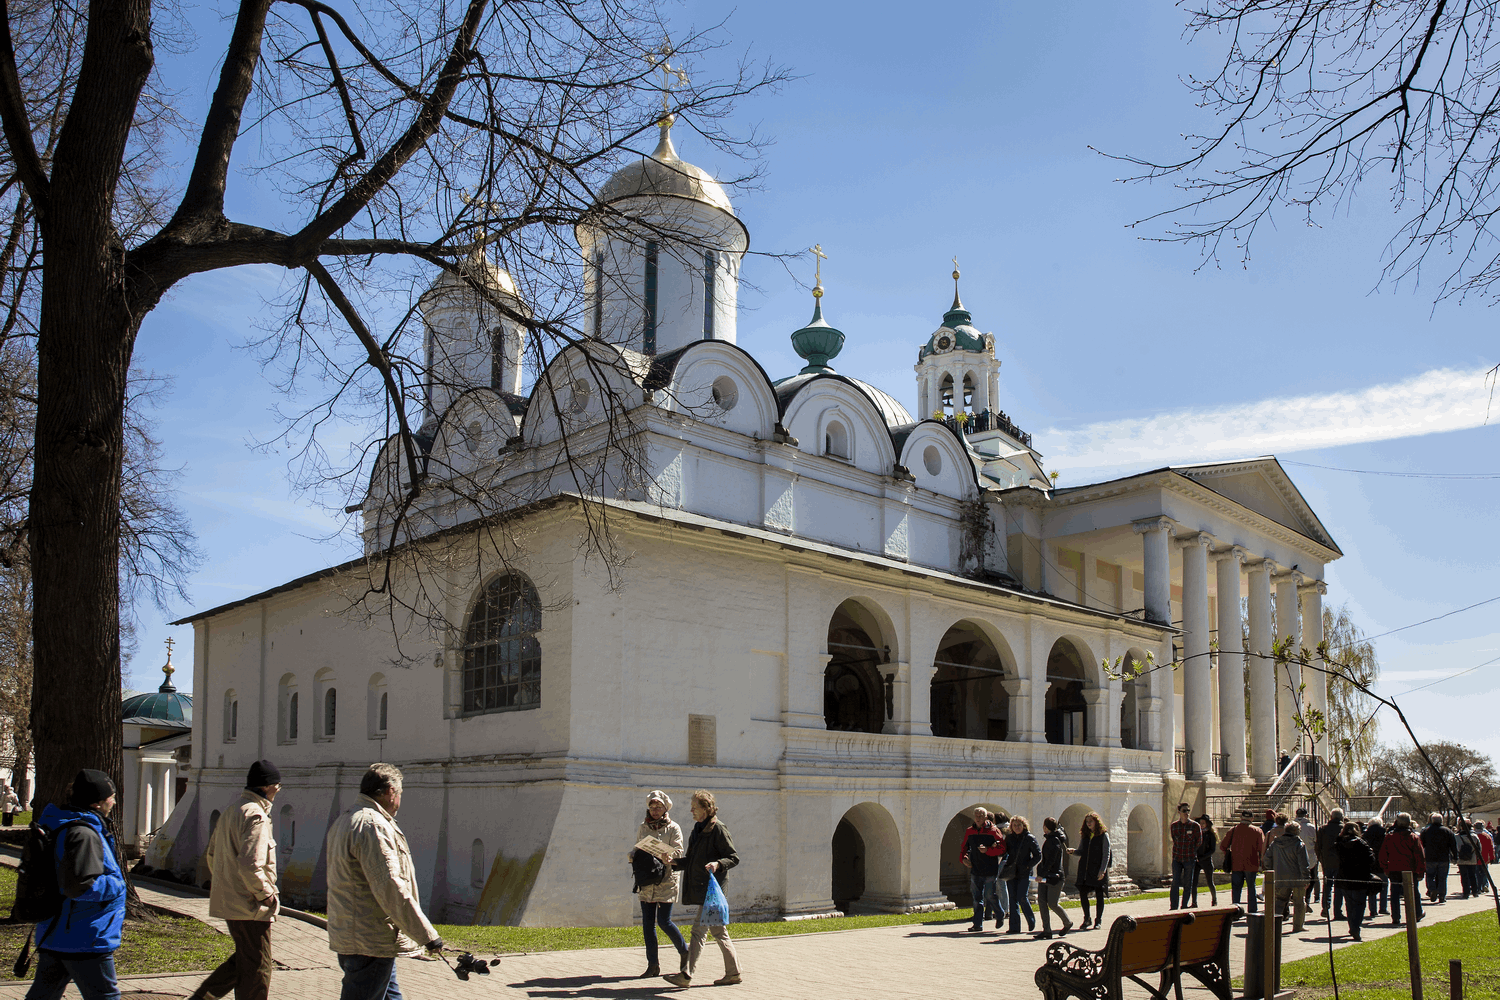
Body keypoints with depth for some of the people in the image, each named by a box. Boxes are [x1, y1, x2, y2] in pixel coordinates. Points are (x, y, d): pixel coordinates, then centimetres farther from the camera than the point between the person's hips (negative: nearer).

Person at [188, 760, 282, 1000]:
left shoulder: (230, 812, 12)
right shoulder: (256, 816, -19)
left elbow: (211, 855, 21)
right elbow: (250, 865, -27)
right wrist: (266, 895, -16)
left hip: (228, 902, 9)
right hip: (251, 907, -9)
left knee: (243, 959, 22)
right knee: (256, 969, 2)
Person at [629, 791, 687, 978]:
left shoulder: (673, 828, 0)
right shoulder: (643, 828, 13)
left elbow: (677, 851, -10)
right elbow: (636, 849, 17)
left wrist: (667, 857, -31)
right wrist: (633, 855, -6)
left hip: (666, 879, -4)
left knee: (664, 921, -8)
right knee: (647, 923, 2)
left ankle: (685, 953, 16)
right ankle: (652, 965, 10)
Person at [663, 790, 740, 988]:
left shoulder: (718, 829, -11)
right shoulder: (698, 829, 15)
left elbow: (734, 858, -11)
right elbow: (691, 860, 19)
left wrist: (718, 864, -27)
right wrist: (674, 862, 5)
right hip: (700, 886, 9)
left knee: (699, 929, -10)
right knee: (718, 931, 12)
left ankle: (687, 975, -10)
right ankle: (733, 973, 18)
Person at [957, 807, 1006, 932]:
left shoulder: (993, 831, -6)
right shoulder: (969, 831, 8)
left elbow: (1002, 848, -9)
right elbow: (964, 847, 19)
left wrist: (987, 850, -20)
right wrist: (963, 858, 1)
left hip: (990, 869, -4)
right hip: (975, 869, 4)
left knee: (990, 895, -3)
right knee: (977, 897, 5)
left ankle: (1000, 915, 25)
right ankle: (978, 924, 11)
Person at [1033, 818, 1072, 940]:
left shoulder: (1055, 841, -15)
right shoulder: (1048, 839, 13)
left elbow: (1051, 861, -23)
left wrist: (1042, 874, -28)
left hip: (1054, 876, -9)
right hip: (1044, 876, 9)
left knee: (1052, 903, -4)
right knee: (1042, 902, 1)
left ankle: (1067, 923, 20)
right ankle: (1047, 931, 3)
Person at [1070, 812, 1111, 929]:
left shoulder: (1103, 835, -2)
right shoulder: (1084, 835, 13)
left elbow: (1106, 854, -6)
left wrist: (1102, 870, -13)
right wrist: (1073, 852, -6)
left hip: (1098, 870, -4)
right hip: (1084, 870, 4)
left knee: (1099, 895, 3)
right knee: (1082, 893, 0)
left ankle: (1098, 920, 17)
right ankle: (1086, 919, 15)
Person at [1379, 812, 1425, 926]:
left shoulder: (1389, 836, 2)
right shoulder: (1413, 837, -4)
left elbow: (1383, 855, 6)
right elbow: (1419, 856, -6)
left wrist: (1385, 868, 14)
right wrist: (1421, 870, -1)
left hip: (1394, 870, 1)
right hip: (1409, 870, -1)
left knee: (1395, 893, 5)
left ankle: (1395, 917, 3)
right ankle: (1417, 915, 26)